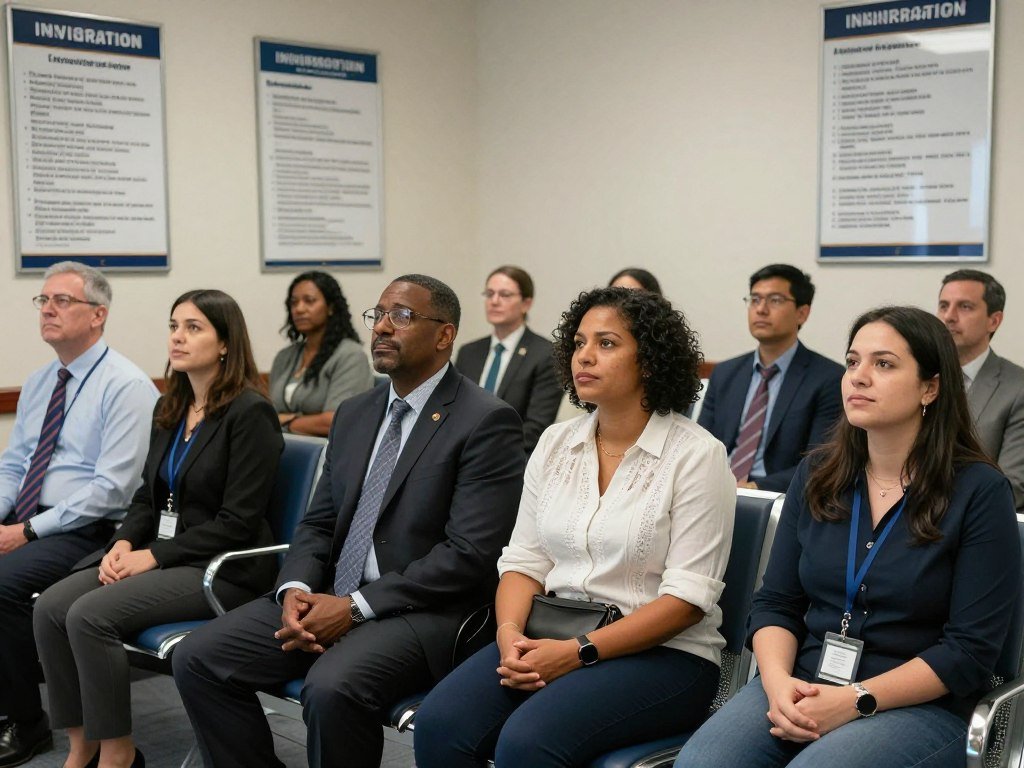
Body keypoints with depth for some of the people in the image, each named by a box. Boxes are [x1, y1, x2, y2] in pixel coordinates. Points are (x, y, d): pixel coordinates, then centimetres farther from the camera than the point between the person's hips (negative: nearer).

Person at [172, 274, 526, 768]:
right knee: (197, 658, -8)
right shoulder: (354, 414, 16)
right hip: (327, 599, 7)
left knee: (332, 687, -33)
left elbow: (470, 554, -16)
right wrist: (296, 590, -6)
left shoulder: (486, 422, -9)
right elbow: (319, 524, 16)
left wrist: (355, 607, -18)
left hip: (422, 612, -7)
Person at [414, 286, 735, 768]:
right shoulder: (555, 443, 11)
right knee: (438, 724, -21)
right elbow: (524, 560, 9)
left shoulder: (696, 454, -6)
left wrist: (579, 652, -18)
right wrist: (510, 633, -12)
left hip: (662, 654, -5)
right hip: (550, 641, 5)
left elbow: (688, 596, -12)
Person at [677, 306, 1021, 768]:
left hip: (919, 707, -3)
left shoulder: (980, 491, -5)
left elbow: (971, 650, -8)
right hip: (802, 690, 4)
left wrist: (856, 701, -17)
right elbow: (775, 603, 9)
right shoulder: (817, 475, 8)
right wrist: (778, 682, -12)